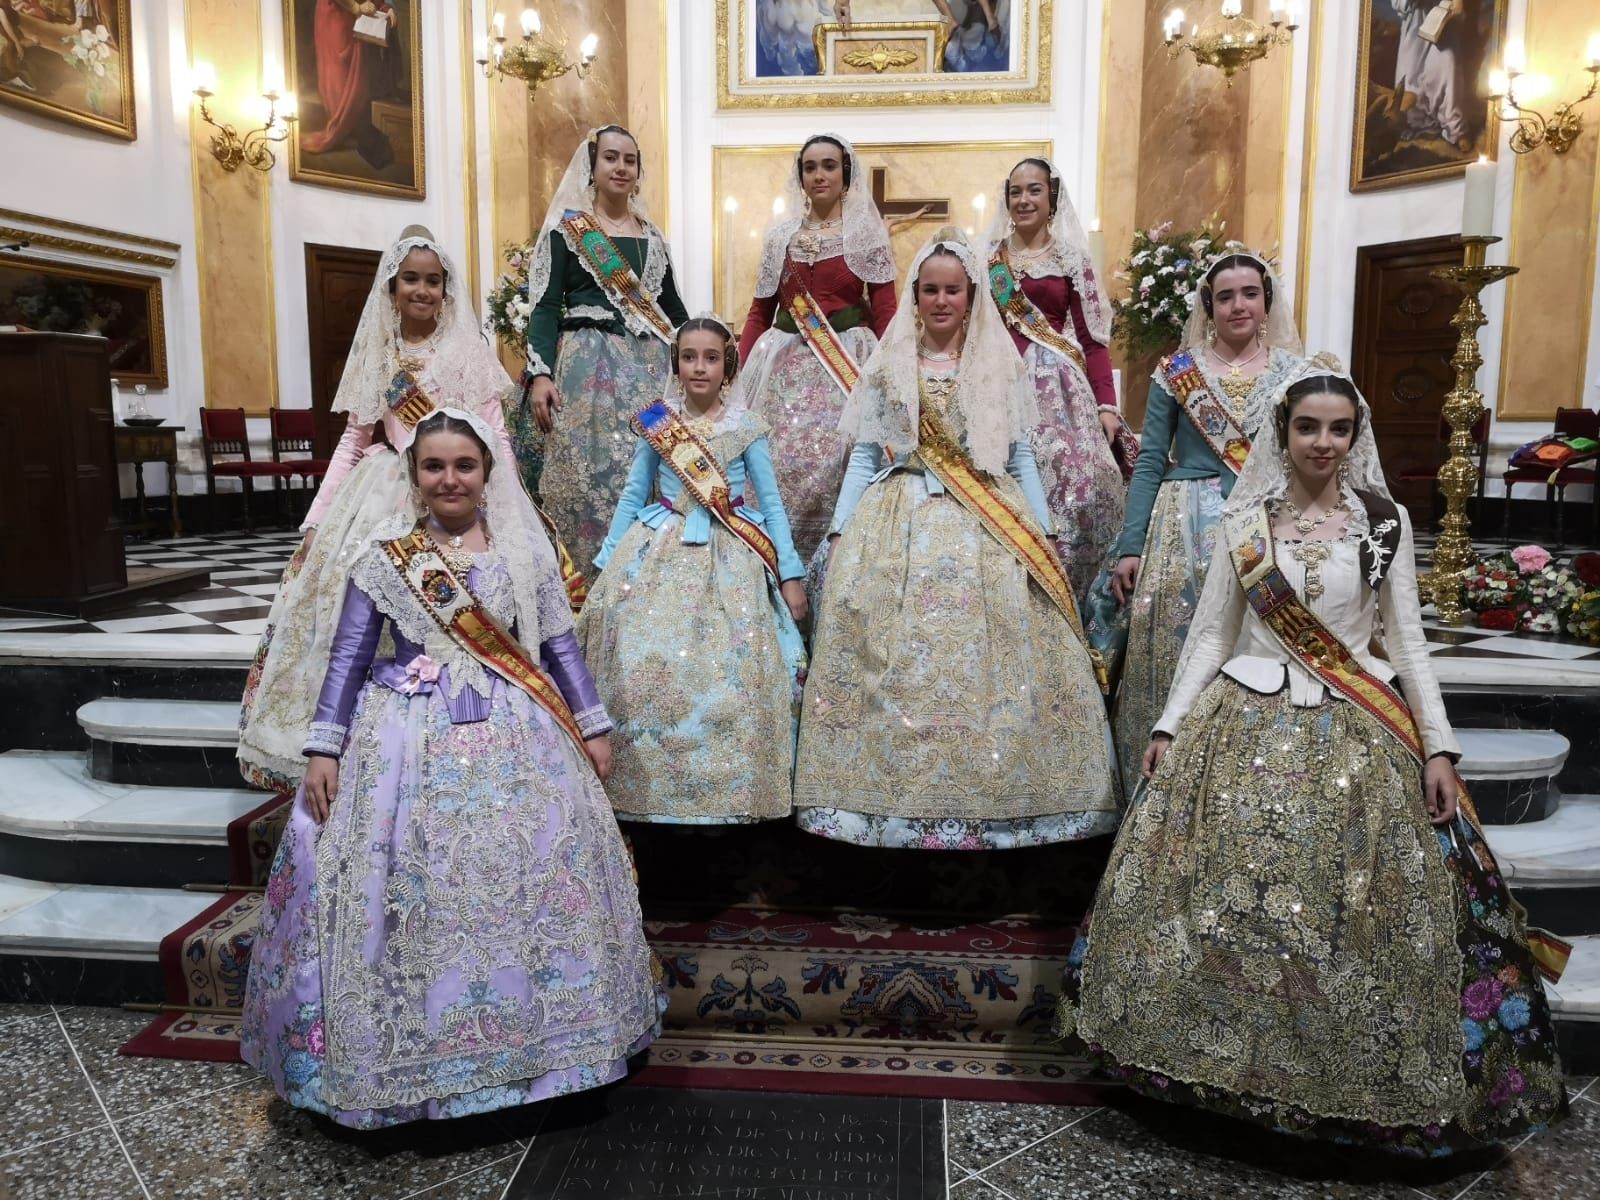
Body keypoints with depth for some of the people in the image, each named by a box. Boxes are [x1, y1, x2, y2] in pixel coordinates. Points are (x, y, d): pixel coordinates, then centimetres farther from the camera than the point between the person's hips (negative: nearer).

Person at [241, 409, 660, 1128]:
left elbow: (561, 647, 7)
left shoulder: (526, 550, 4)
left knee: (533, 881, 3)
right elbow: (348, 658, 3)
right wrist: (325, 749, -3)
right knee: (411, 887, -2)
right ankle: (414, 1047, 17)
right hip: (413, 741, -1)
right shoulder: (384, 558, 2)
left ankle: (536, 1029, 22)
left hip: (515, 739, 1)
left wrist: (593, 729, 6)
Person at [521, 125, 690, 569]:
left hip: (651, 366, 4)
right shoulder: (565, 228, 4)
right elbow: (545, 306, -4)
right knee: (591, 478, -9)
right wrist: (540, 374, -16)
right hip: (588, 365, -4)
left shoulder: (651, 235, 17)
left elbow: (673, 307, 20)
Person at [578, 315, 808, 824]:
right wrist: (607, 565, 8)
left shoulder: (747, 428, 2)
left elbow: (772, 502, 4)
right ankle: (647, 784, 8)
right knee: (644, 664, -7)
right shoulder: (655, 424, 6)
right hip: (659, 556, 1)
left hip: (729, 561, -1)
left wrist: (790, 574, -1)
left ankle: (729, 788, 7)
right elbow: (632, 497, 11)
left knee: (729, 674, -8)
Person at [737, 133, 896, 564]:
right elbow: (760, 310, 13)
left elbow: (885, 312, 0)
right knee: (777, 464, -4)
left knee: (832, 465, -12)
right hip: (785, 365, 3)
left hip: (847, 364, -3)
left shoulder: (867, 234, 5)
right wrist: (741, 368, 3)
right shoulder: (780, 234, 14)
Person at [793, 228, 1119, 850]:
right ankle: (894, 799, 2)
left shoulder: (1002, 366, 11)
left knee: (992, 663, -7)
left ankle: (997, 800, 3)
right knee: (894, 667, -7)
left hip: (991, 530, 0)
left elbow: (1022, 459, 12)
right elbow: (863, 457, 10)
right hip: (900, 529, 0)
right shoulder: (886, 368, 11)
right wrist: (840, 535, 2)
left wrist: (1043, 537, 5)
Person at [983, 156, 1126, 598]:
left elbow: (1093, 338, 2)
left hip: (1057, 387, -2)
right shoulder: (988, 255, 13)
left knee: (1070, 483, -10)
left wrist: (1107, 404, -7)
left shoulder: (1071, 258, 6)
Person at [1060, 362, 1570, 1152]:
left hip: (1359, 736, 0)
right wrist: (1169, 724, 1)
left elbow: (1406, 639, 5)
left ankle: (1365, 1077, 18)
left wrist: (1438, 745, -2)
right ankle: (1221, 1054, 16)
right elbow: (1211, 632, 7)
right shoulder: (1245, 521, 5)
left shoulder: (1384, 520, 4)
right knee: (1227, 903, -3)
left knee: (1353, 916, -3)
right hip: (1249, 724, 0)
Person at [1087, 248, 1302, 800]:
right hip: (1184, 532, -1)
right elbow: (1149, 462, 3)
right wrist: (1130, 547, -4)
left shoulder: (1295, 373, 9)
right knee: (1171, 663, -1)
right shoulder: (1177, 371, 5)